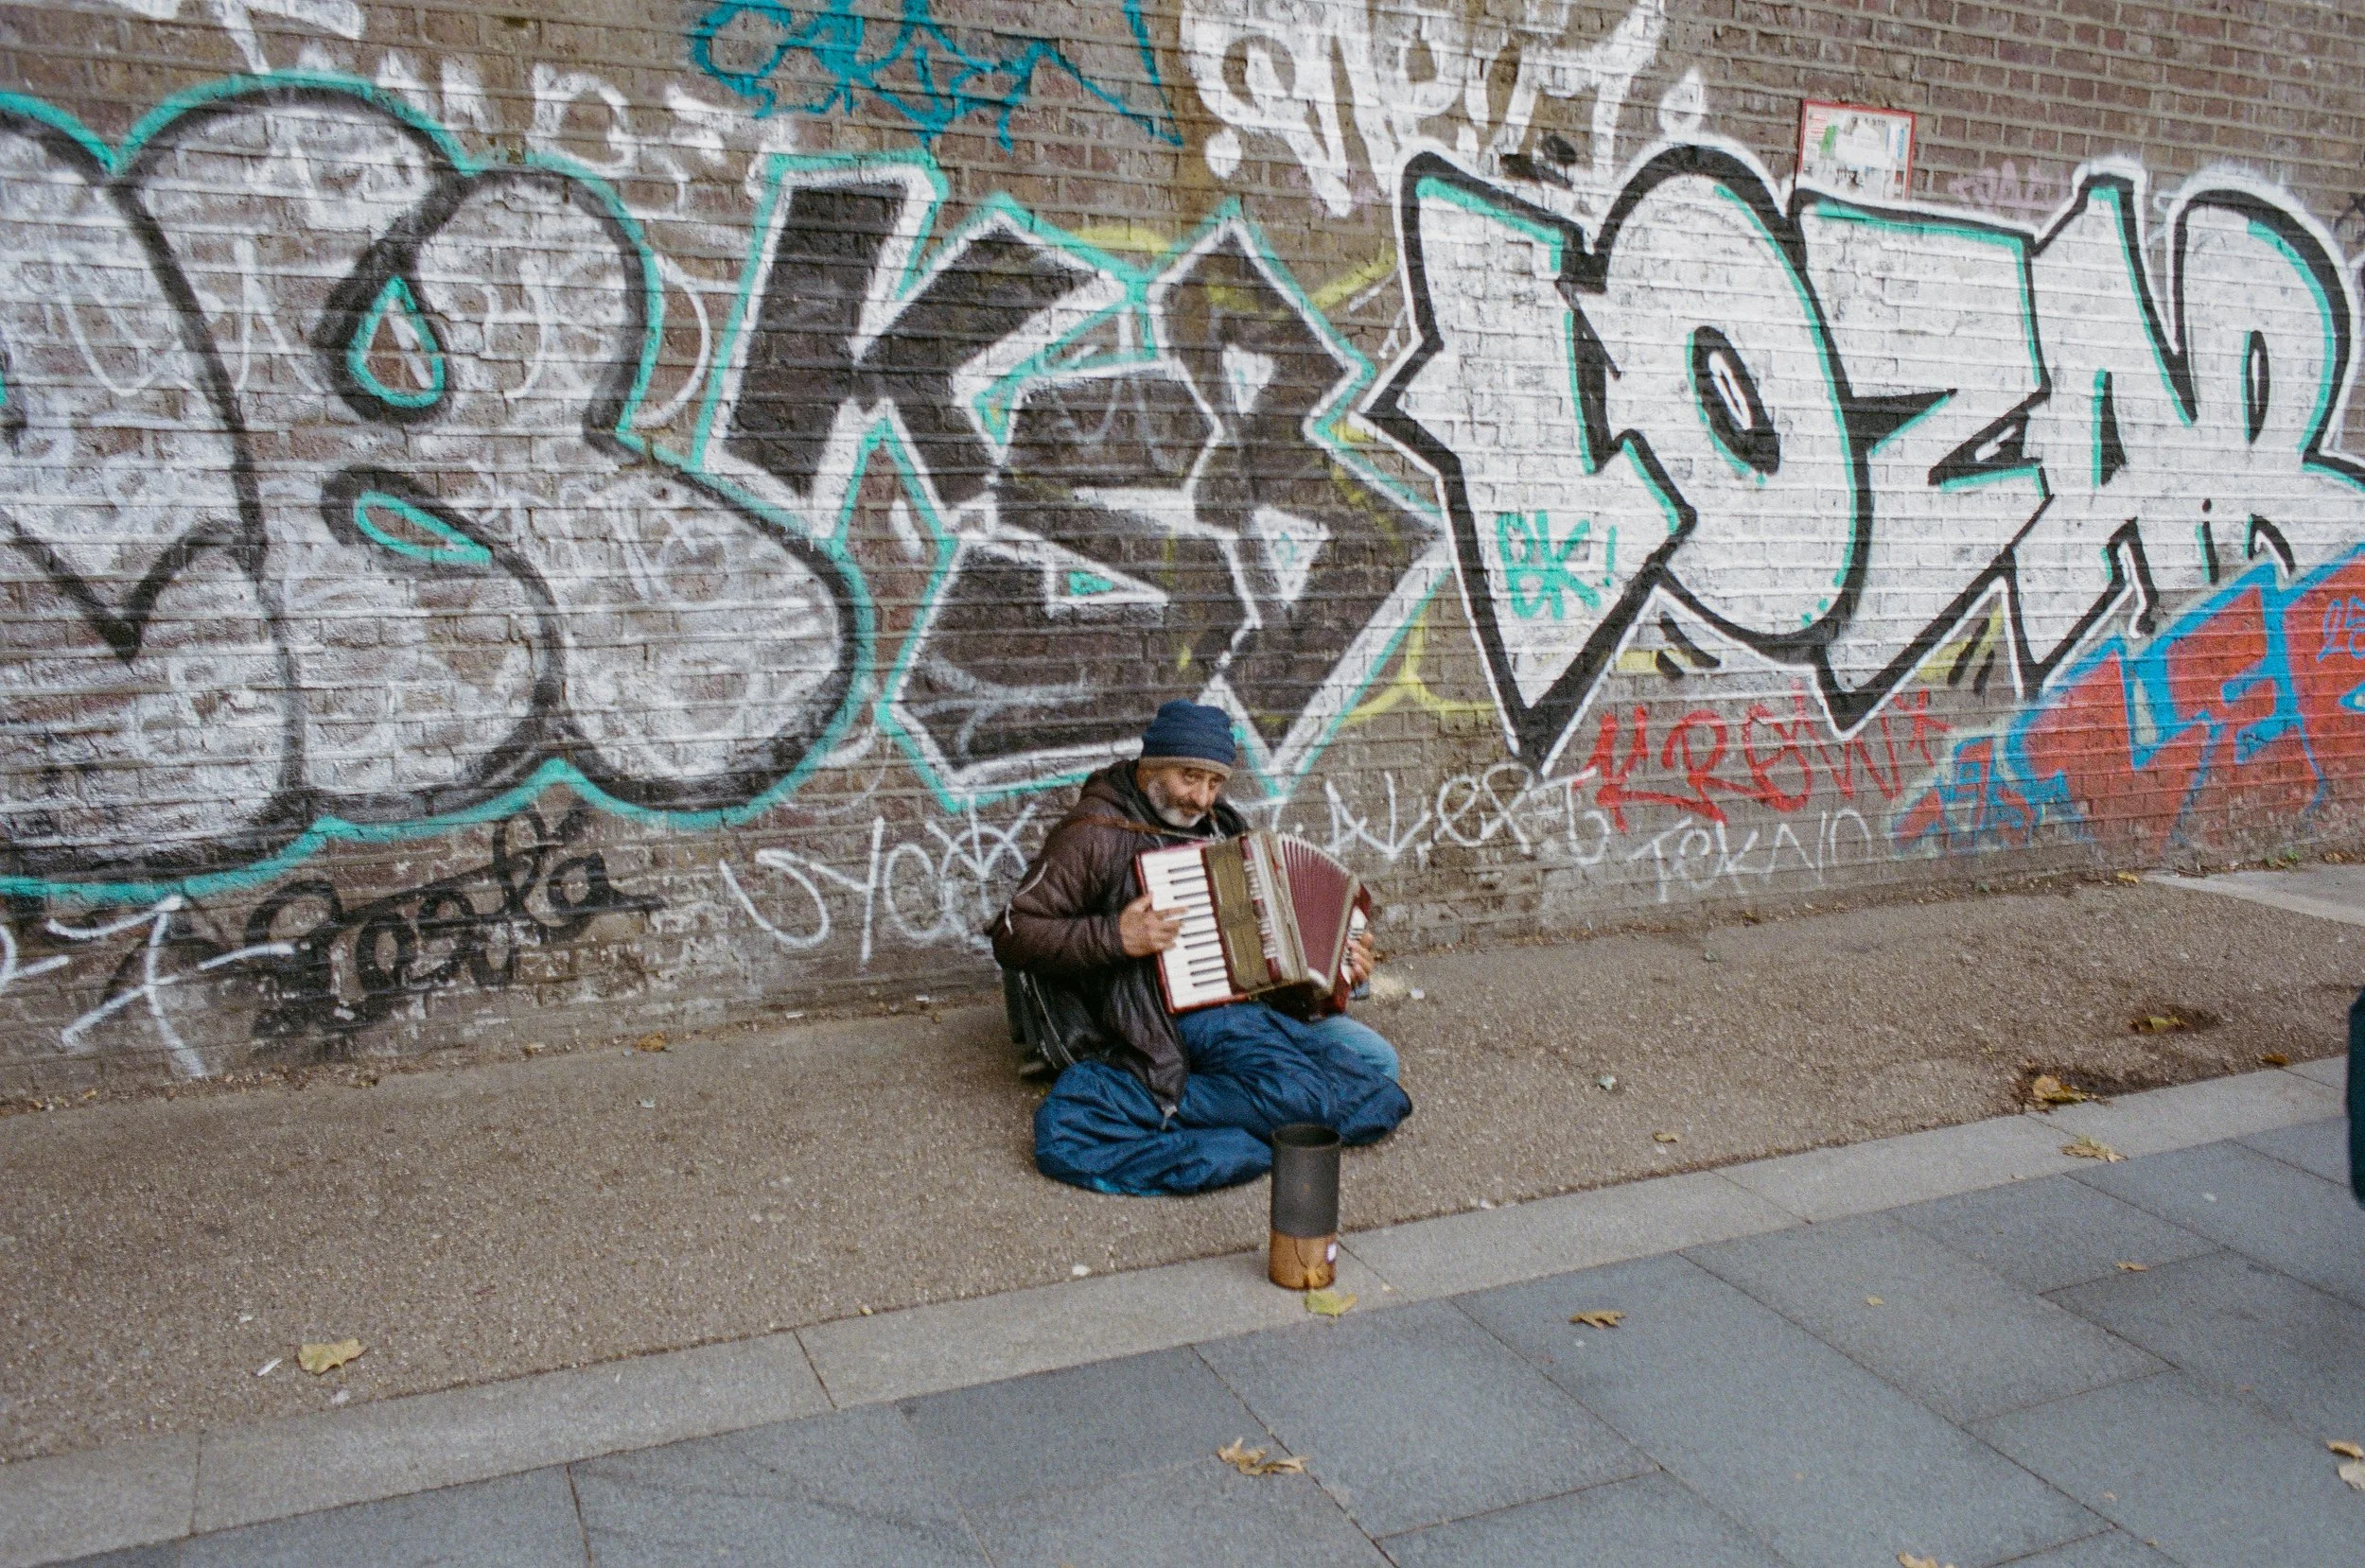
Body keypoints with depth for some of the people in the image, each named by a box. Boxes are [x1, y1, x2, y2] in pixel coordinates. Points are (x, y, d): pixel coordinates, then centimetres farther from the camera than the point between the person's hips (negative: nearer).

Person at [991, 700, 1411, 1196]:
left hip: (1259, 1000, 9)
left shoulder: (1218, 825, 18)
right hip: (1187, 1017, -9)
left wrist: (1338, 964, 14)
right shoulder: (1097, 832, -4)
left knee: (1378, 1059, -9)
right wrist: (1116, 936, -19)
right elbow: (1011, 936, -8)